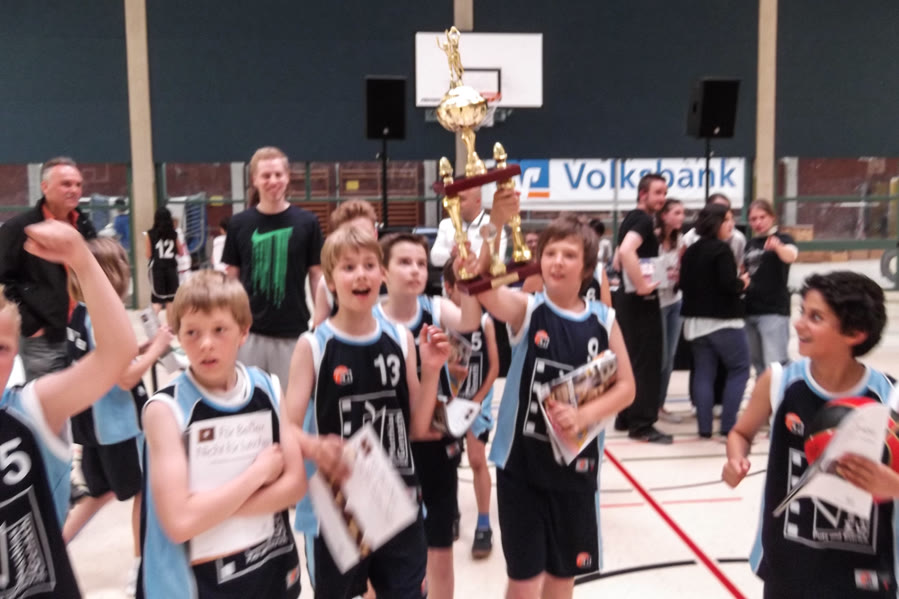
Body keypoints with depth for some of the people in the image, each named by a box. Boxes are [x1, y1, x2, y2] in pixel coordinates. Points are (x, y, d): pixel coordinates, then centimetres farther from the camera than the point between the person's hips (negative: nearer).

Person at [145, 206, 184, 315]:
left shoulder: (150, 234, -6)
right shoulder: (174, 234, 1)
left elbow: (149, 255, -1)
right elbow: (181, 253, 9)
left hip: (157, 268, -2)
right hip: (171, 268, 2)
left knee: (157, 298, 1)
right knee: (171, 298, 10)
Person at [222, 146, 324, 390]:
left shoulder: (307, 222, -2)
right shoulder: (239, 223, 1)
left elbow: (316, 275, 2)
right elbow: (232, 277, 6)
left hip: (293, 331, -1)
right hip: (249, 329, 1)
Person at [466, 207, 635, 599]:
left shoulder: (603, 320, -1)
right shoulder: (525, 309, -9)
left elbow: (626, 387, 1)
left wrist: (584, 415, -16)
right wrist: (496, 223, -41)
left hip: (577, 464, 3)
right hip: (521, 462, -3)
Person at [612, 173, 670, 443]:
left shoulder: (631, 219, 15)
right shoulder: (644, 220, -14)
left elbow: (618, 261, 23)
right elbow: (626, 251, -33)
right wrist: (642, 285, -26)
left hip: (627, 297, 10)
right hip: (641, 300, -10)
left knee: (631, 359, 15)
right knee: (647, 361, -4)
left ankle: (625, 417, 22)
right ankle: (642, 423, 1)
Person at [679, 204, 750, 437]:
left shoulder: (691, 251, 10)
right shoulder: (721, 249, -13)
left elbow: (684, 284, 10)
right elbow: (728, 284, -20)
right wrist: (742, 283, -1)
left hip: (696, 320, 7)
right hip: (723, 320, -7)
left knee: (703, 373, 9)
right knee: (739, 369, 6)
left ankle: (704, 427, 8)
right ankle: (728, 424, 3)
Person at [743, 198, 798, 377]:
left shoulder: (782, 239, -5)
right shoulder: (751, 243, 13)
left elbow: (791, 256, -29)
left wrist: (778, 246, -50)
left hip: (774, 311, -7)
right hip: (750, 310, 7)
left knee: (775, 364, -13)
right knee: (758, 364, 15)